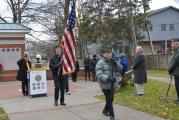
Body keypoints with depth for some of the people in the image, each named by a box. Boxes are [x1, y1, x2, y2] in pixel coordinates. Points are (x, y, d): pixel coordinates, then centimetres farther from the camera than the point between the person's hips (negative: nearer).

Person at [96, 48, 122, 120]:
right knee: (109, 100, -3)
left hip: (112, 84, 7)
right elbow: (99, 75, -22)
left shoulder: (111, 62, 10)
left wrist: (116, 64, -11)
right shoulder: (100, 63, -12)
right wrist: (108, 78, -33)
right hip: (105, 85, -7)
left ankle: (105, 111, 40)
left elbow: (120, 68, 9)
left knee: (111, 99, 17)